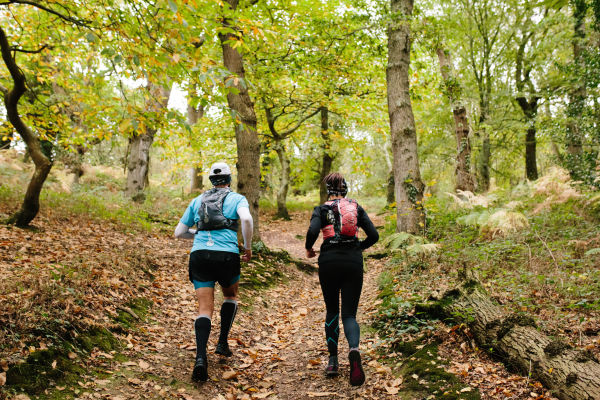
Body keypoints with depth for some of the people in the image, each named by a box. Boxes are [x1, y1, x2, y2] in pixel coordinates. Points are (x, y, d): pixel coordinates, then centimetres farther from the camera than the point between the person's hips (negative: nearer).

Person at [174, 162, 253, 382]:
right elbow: (246, 219, -13)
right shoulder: (237, 198, 9)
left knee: (204, 308, 1)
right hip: (227, 255, -2)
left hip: (199, 255, 2)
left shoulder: (197, 201, 19)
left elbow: (179, 233, 19)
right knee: (230, 296, 26)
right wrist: (248, 247, -2)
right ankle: (223, 342, 20)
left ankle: (201, 357, -16)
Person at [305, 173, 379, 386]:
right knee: (349, 314, 4)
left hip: (329, 262, -1)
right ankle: (354, 350, -26)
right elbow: (374, 235, 4)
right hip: (353, 263, 1)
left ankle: (333, 361, 14)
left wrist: (308, 249, 4)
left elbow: (312, 231, -15)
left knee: (332, 311, 17)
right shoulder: (356, 208, 11)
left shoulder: (322, 209, 4)